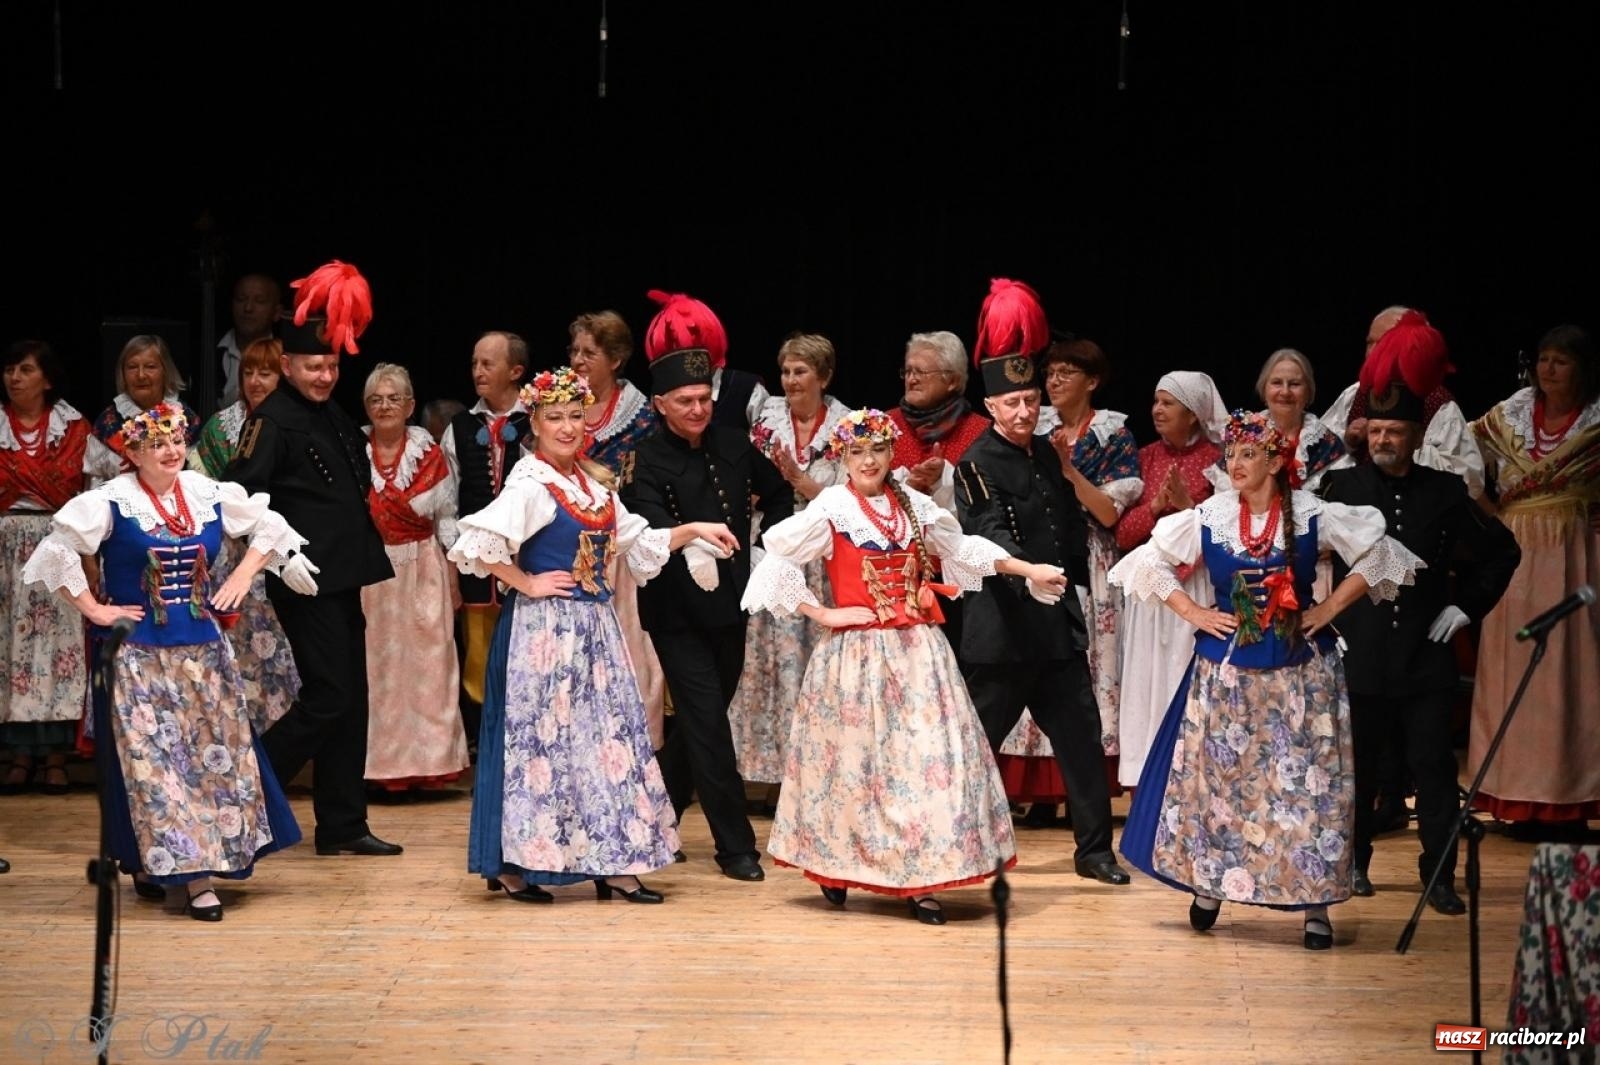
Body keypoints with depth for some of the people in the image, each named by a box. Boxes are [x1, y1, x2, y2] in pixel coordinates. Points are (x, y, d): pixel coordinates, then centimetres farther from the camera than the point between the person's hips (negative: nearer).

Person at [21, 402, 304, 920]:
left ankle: (193, 866, 16)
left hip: (203, 648, 4)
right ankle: (189, 875, -2)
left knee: (217, 751, 4)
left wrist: (242, 576, 4)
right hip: (140, 654, -4)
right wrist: (92, 609, -11)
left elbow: (269, 526, 16)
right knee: (155, 758, -5)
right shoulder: (111, 503, -8)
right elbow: (57, 551, -11)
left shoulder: (209, 494, 4)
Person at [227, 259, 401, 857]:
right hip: (306, 582, -9)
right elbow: (243, 494, -17)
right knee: (327, 698, -10)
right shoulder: (272, 419, -9)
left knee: (350, 702, 9)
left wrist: (366, 559, 21)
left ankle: (343, 828, 14)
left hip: (342, 578, 9)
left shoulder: (335, 418, 16)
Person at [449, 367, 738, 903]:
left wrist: (692, 530, 10)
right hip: (546, 630, -8)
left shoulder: (592, 484, 12)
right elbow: (477, 545, -25)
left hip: (594, 627, 8)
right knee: (545, 737, -3)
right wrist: (526, 584, -17)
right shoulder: (530, 486, -12)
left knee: (608, 737, 6)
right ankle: (512, 866, 6)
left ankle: (612, 866, 9)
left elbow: (636, 542, 19)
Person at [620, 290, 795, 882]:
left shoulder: (734, 446, 3)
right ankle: (735, 846, -4)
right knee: (708, 721, -9)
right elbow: (651, 527, -27)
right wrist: (692, 544, -45)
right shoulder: (646, 462, -12)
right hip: (676, 611, -6)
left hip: (728, 603, 6)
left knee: (700, 722, 14)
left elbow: (778, 493, 19)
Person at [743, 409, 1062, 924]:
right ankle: (835, 868, 20)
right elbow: (777, 559, -8)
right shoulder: (832, 508, -5)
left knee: (928, 757, -3)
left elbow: (960, 547, 21)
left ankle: (919, 881, 1)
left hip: (918, 651, 4)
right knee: (855, 759, 2)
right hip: (858, 652, -4)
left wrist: (1029, 570, 19)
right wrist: (820, 613, -10)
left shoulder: (913, 505, 8)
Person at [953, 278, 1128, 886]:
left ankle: (1094, 850, 16)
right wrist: (1026, 572, -37)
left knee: (1082, 738, 8)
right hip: (1002, 629, -7)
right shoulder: (977, 464, -10)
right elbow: (990, 535, -22)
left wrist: (1072, 581, 13)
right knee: (977, 743, 1)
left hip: (1059, 628, 7)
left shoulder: (1049, 458, 13)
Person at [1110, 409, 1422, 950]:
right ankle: (1208, 884, 22)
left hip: (1299, 671, -2)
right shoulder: (1207, 518, -1)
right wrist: (1192, 612, 2)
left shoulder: (1313, 516, -6)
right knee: (1216, 775, 6)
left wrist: (1331, 607, -4)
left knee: (1306, 783, -3)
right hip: (1225, 669, 2)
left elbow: (1378, 553, 1)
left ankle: (1315, 903, 2)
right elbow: (1150, 562, 10)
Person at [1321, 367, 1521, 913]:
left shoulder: (1445, 492, 4)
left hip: (1425, 656, 1)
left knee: (1434, 767, 0)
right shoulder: (1340, 487, 0)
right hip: (1359, 656, 0)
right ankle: (1353, 863, 24)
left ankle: (1440, 877, 6)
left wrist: (1469, 604, 6)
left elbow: (1502, 550, 14)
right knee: (1357, 765, 9)